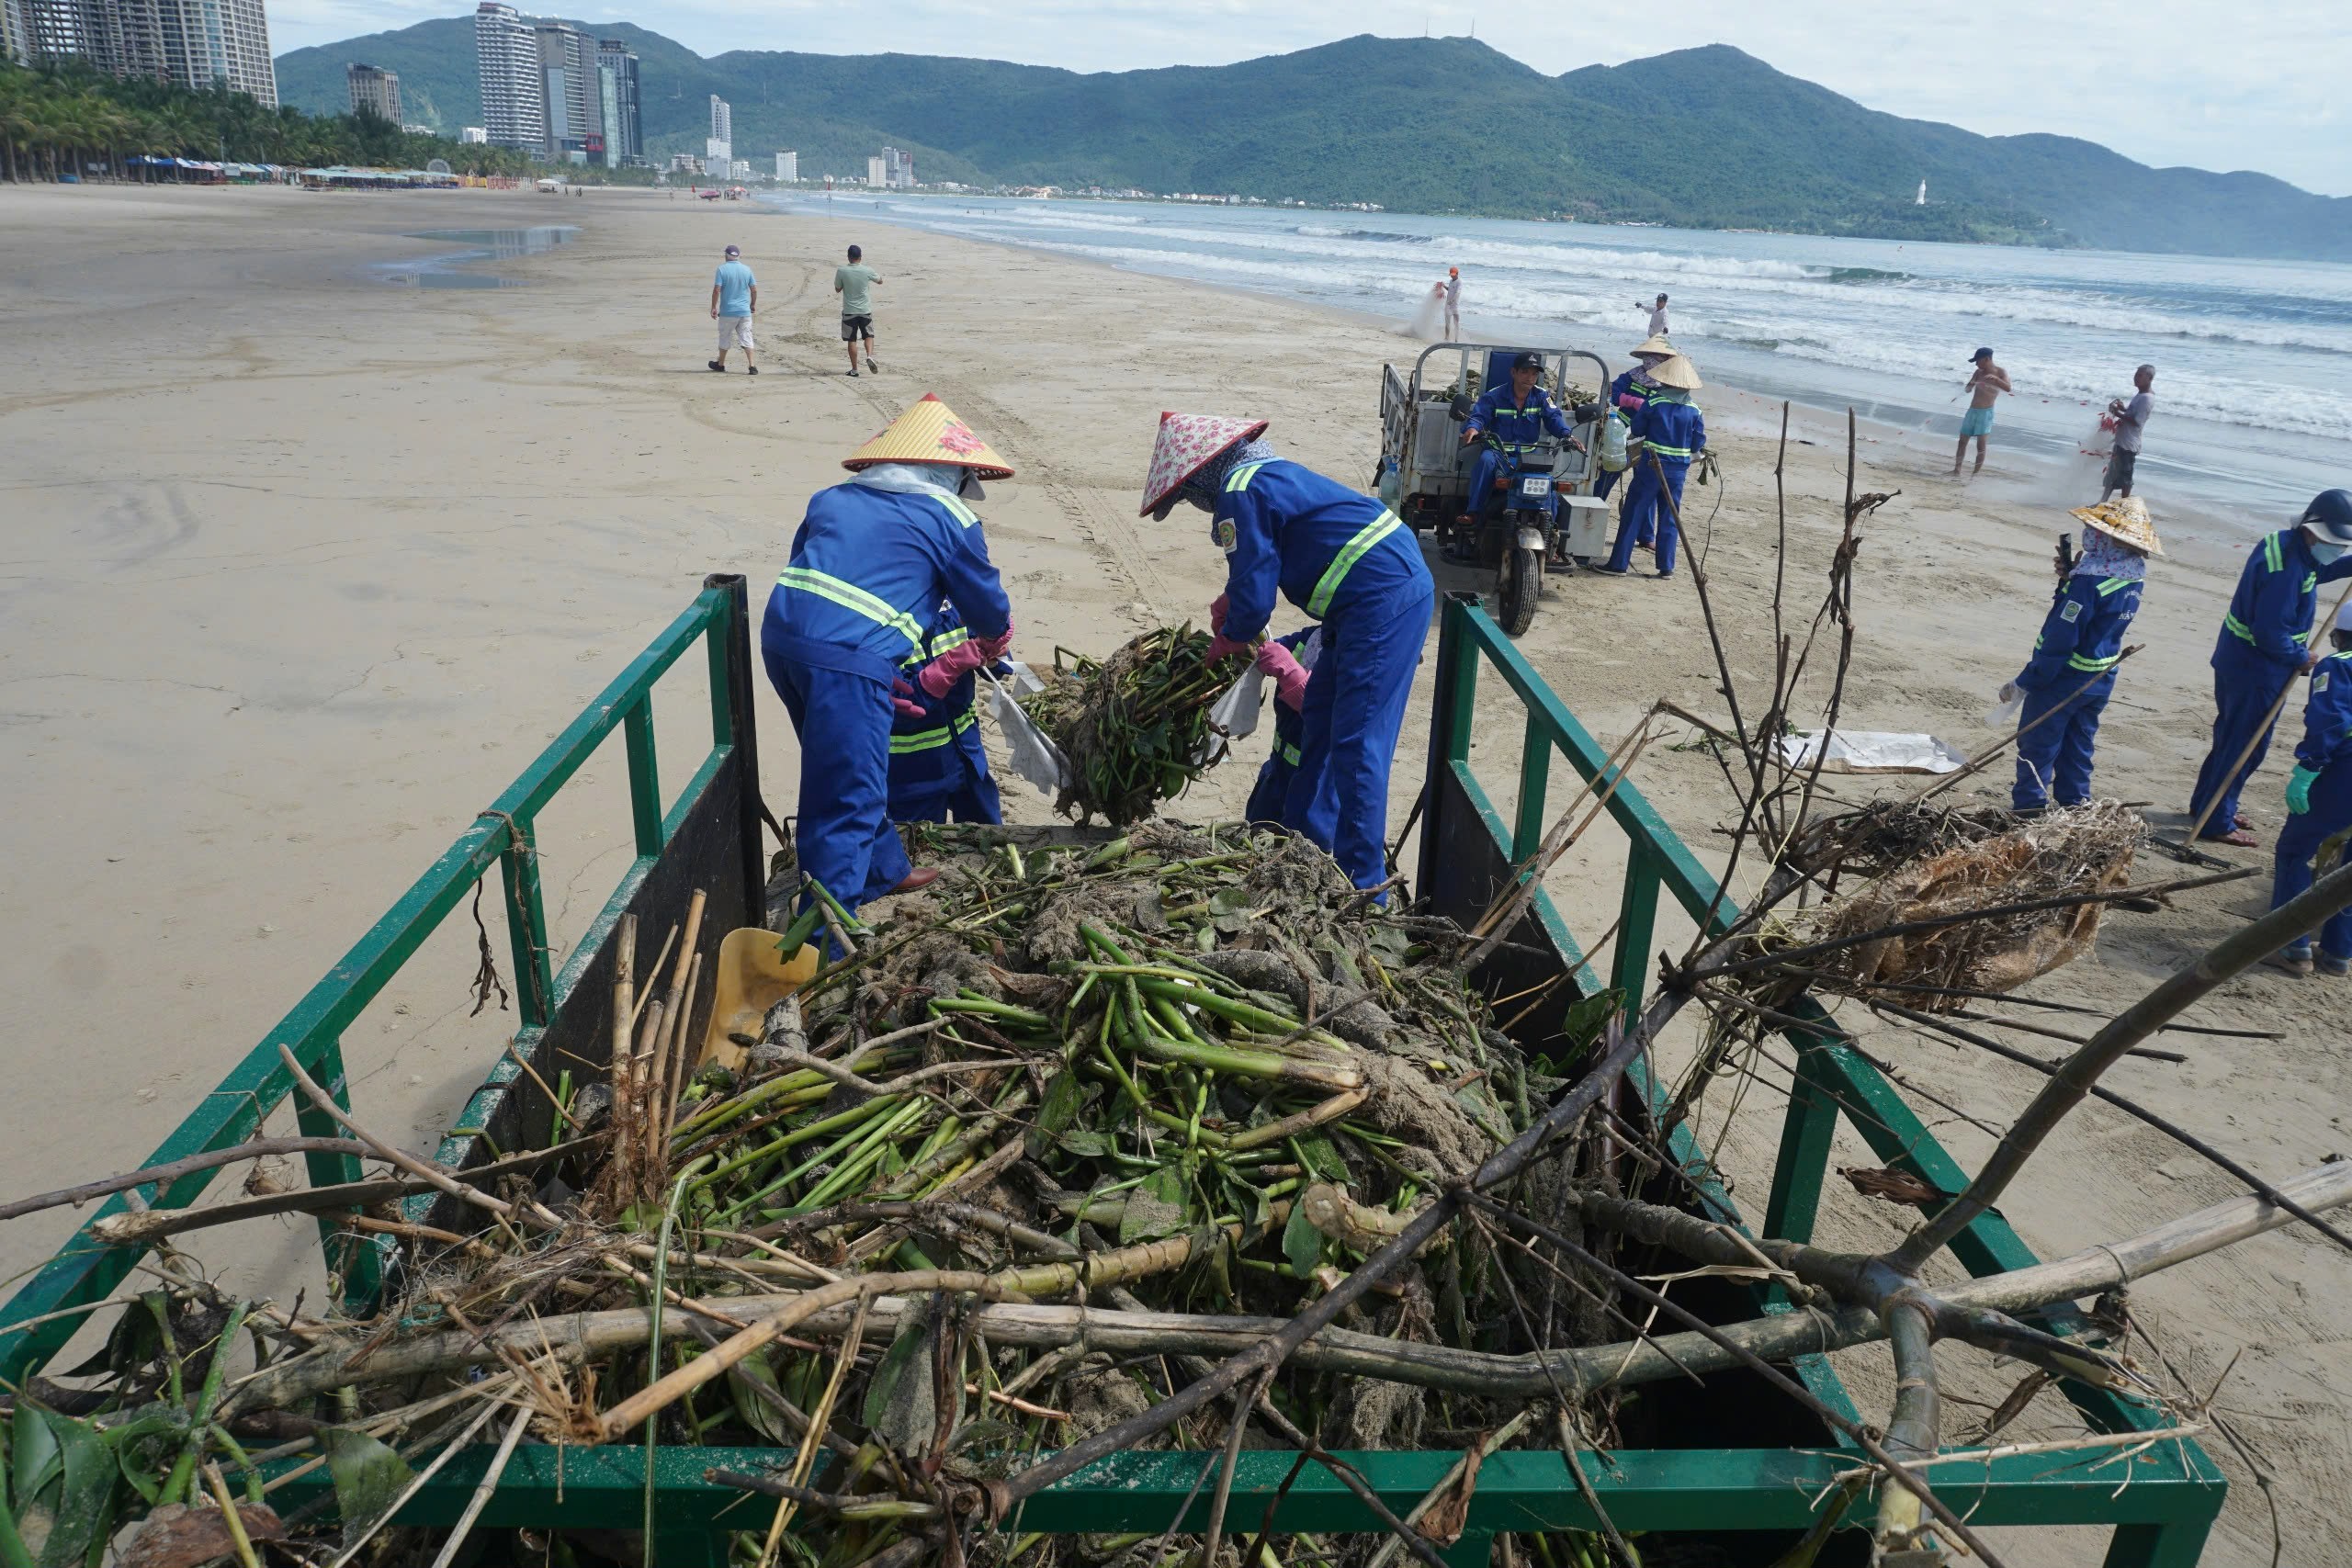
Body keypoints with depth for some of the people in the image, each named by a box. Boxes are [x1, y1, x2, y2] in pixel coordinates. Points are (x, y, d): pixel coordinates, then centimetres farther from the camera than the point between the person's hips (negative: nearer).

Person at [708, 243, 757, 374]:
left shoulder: (722, 269, -8)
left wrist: (714, 307, -5)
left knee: (725, 338, 13)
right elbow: (754, 290, 4)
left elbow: (717, 290, -13)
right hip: (745, 311, 2)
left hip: (728, 311, -2)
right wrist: (753, 304, 20)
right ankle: (752, 366, -10)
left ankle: (720, 364, 27)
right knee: (746, 338, 1)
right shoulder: (747, 269, 1)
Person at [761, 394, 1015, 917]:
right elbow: (990, 610, 15)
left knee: (842, 773, 25)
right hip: (849, 658, -7)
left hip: (780, 636, 7)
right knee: (847, 801, -1)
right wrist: (994, 643, 39)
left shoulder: (834, 498, 24)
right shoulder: (951, 519, 8)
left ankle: (883, 869, 42)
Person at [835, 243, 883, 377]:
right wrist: (879, 275, 32)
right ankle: (870, 356, -13)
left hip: (849, 311, 0)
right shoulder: (867, 270, -7)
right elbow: (880, 280, 12)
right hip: (865, 310, 0)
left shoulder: (841, 271, -9)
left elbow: (837, 289, 4)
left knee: (851, 340, 6)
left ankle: (854, 369, 7)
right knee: (868, 335, 14)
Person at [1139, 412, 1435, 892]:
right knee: (1320, 720, 18)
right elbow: (1264, 565, 33)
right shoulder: (1270, 471, 19)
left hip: (1381, 602, -11)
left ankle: (1363, 887, -6)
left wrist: (1224, 644, 7)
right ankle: (1305, 840, 29)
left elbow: (1254, 601, -12)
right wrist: (1229, 603, 20)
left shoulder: (1239, 494, -11)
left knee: (1356, 744, -9)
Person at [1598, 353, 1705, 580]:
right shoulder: (1694, 411, -1)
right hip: (1678, 471, 3)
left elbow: (1636, 430, 0)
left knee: (1632, 514, 3)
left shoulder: (1654, 402, -9)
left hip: (1651, 467, -3)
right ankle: (1666, 567, 13)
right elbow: (1698, 445, 3)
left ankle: (1619, 563, 2)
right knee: (1669, 519, 11)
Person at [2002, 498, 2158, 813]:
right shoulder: (2132, 578, 1)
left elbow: (2060, 639, -25)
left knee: (2036, 748, 4)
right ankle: (2074, 809, 28)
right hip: (2101, 681, 8)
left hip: (2064, 680, -8)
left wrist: (2023, 683, -18)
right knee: (2077, 749, 19)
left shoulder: (2091, 580, -26)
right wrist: (2070, 576, 0)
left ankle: (2027, 812, 10)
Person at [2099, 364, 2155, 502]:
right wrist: (2123, 408, 6)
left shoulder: (2146, 399, -19)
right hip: (2121, 441, 10)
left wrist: (2118, 413, -19)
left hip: (2129, 444, -10)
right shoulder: (2138, 396, 11)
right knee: (2112, 474, 16)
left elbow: (2136, 422, -23)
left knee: (2125, 476, 0)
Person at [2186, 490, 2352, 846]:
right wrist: (2302, 657, -12)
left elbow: (2314, 572, 25)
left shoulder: (2284, 543, 3)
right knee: (2245, 745, 0)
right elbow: (2271, 633, -27)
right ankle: (2215, 822, 7)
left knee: (2231, 736, 20)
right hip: (2258, 669, -10)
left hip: (2236, 657, 10)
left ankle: (2207, 805, 32)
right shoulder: (2288, 569, -27)